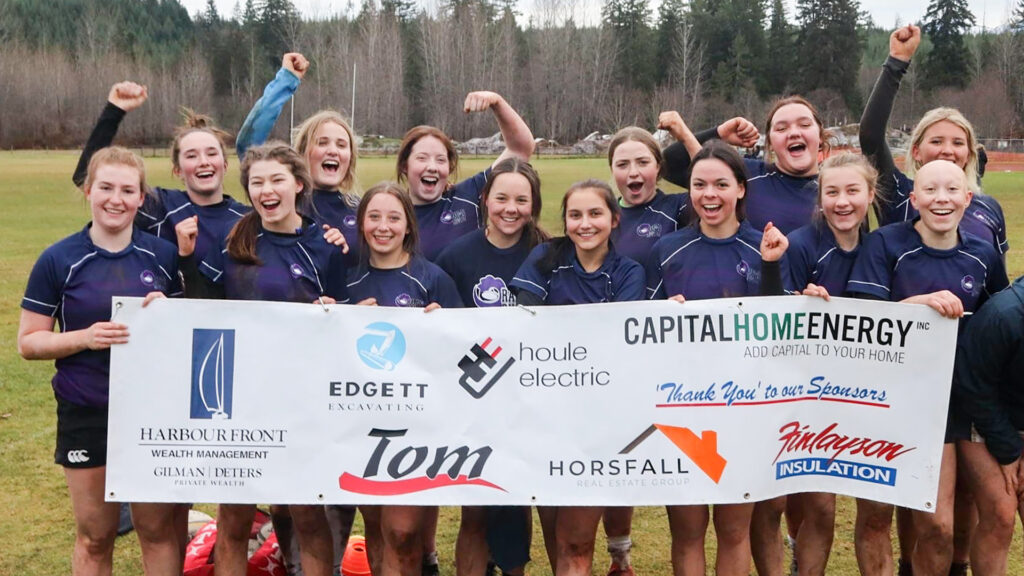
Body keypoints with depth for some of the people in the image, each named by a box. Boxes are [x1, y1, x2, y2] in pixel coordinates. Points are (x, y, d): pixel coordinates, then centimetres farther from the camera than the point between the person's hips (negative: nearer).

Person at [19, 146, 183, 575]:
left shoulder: (163, 255, 1)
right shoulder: (57, 261, -5)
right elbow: (29, 343, -3)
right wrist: (85, 337, -20)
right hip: (87, 415, -1)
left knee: (158, 529, 10)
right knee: (95, 537, 10)